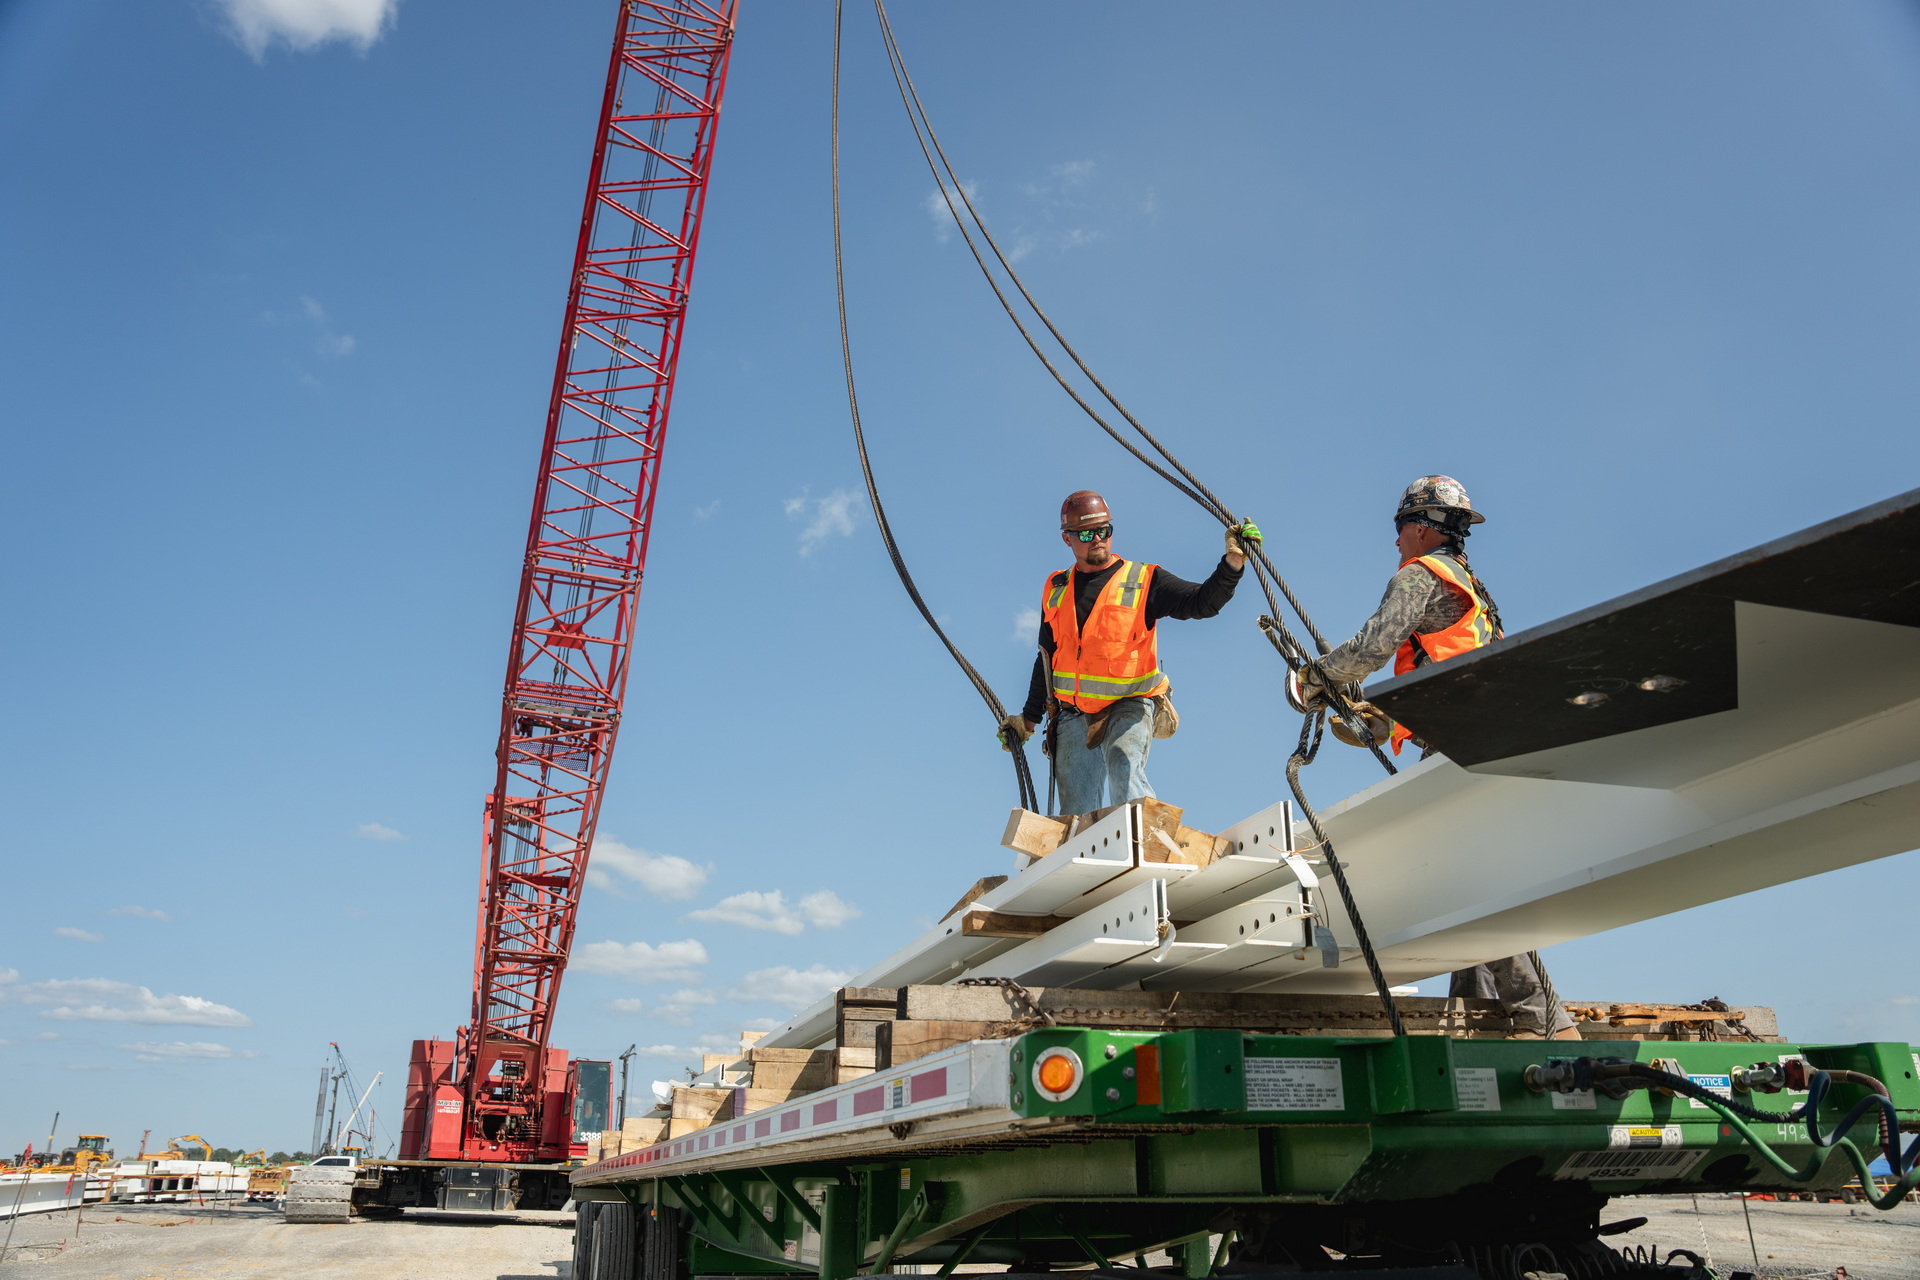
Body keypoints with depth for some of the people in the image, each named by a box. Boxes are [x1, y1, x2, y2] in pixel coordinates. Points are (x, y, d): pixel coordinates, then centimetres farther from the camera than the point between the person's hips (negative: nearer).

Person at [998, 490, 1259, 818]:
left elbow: (1202, 603, -12)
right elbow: (1047, 657, 19)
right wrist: (1029, 717, 20)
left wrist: (1233, 562, -28)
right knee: (1076, 810, 2)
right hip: (1073, 714, 4)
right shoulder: (1056, 590, 10)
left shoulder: (1144, 581, -1)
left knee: (1124, 771, -31)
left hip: (1128, 706, -4)